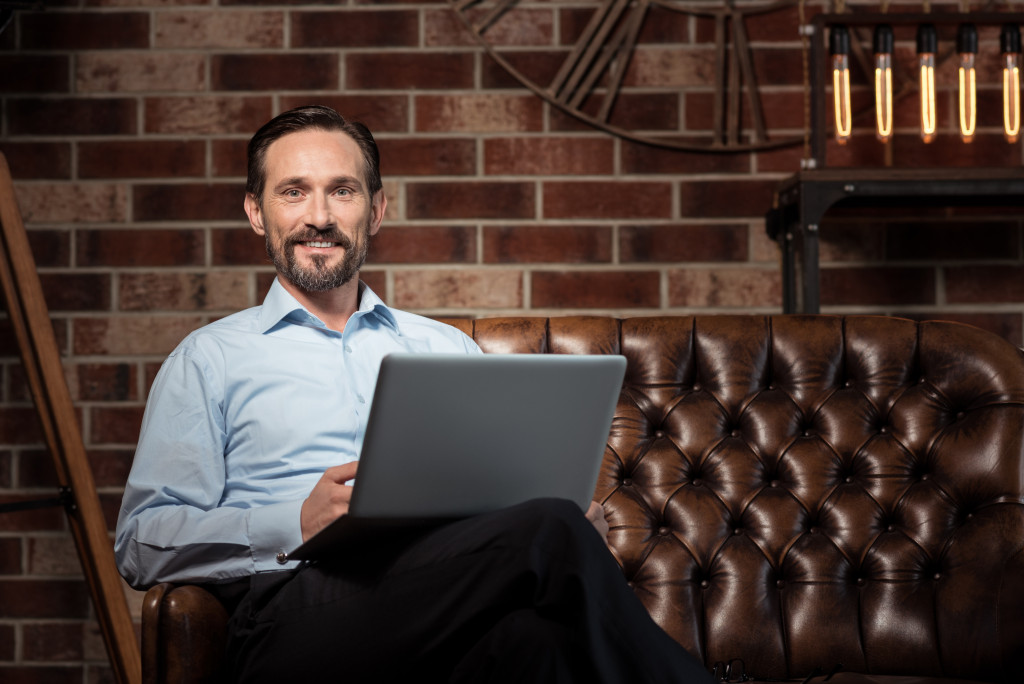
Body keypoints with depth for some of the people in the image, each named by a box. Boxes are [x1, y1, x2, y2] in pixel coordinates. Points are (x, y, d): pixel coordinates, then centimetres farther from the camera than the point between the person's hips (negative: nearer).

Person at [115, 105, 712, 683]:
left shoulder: (449, 350, 28)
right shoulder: (212, 358, 16)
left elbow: (517, 491, 25)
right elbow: (142, 543, 6)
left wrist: (578, 522, -1)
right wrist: (296, 525, -10)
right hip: (295, 611, -3)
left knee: (533, 635, -37)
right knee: (549, 534, -30)